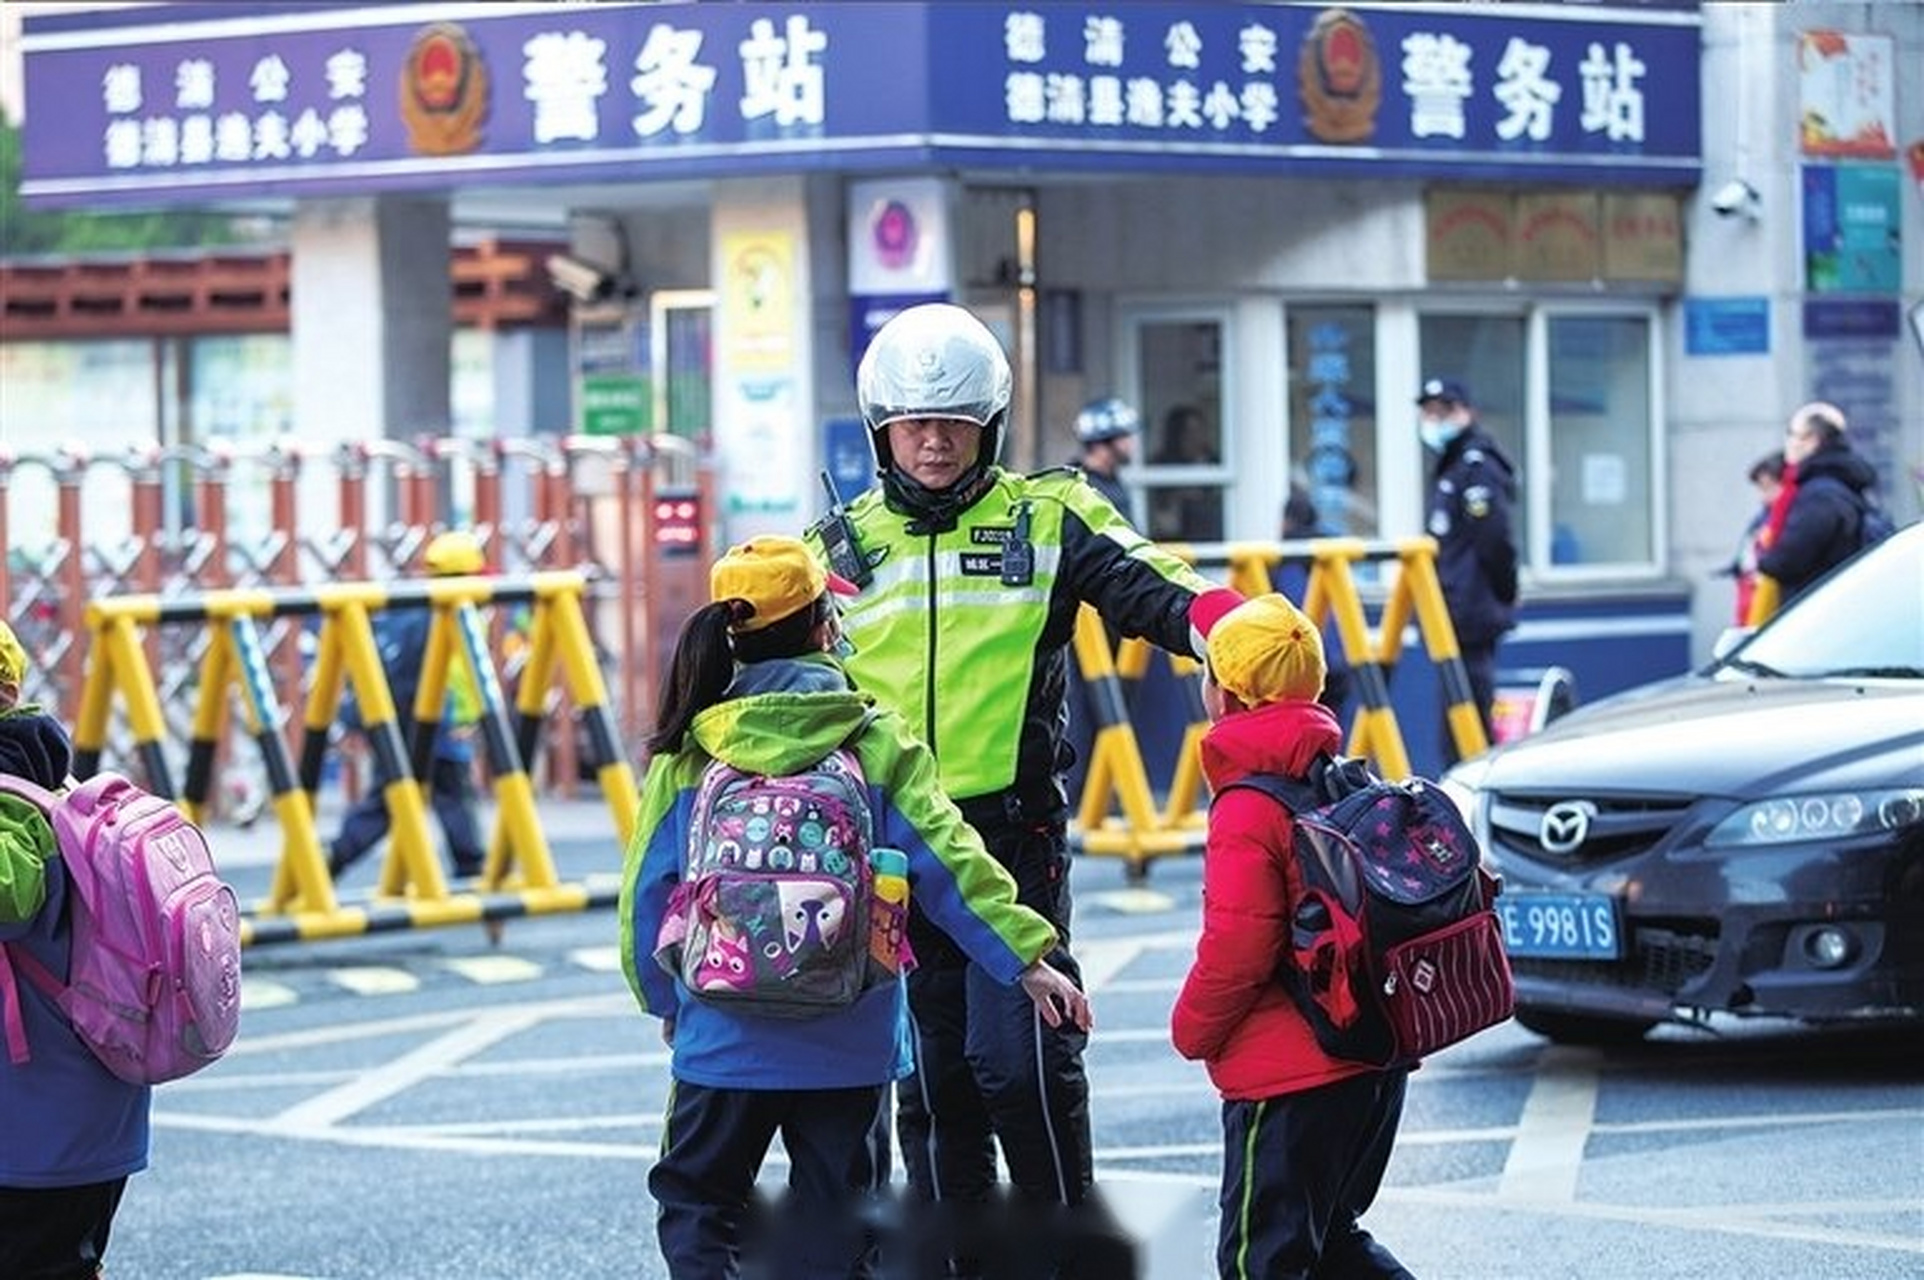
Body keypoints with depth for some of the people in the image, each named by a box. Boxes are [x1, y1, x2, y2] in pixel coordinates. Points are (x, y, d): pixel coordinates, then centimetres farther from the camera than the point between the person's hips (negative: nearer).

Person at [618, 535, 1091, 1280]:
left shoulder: (687, 753, -2)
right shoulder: (874, 743, -5)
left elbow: (646, 889, 3)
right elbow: (949, 862, -7)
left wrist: (663, 999, 18)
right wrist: (1026, 958, -1)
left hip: (723, 1041, 0)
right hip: (847, 1046, 0)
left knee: (696, 1210, 12)